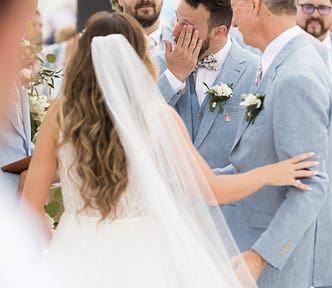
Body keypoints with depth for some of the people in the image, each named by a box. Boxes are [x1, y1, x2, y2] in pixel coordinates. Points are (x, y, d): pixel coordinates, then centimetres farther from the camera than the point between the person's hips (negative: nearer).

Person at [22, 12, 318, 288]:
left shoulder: (59, 117, -5)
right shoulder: (159, 117, -9)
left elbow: (32, 205, -2)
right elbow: (210, 189, -1)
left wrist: (49, 245, 17)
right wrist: (268, 174, 15)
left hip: (75, 254, 1)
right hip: (137, 257, -1)